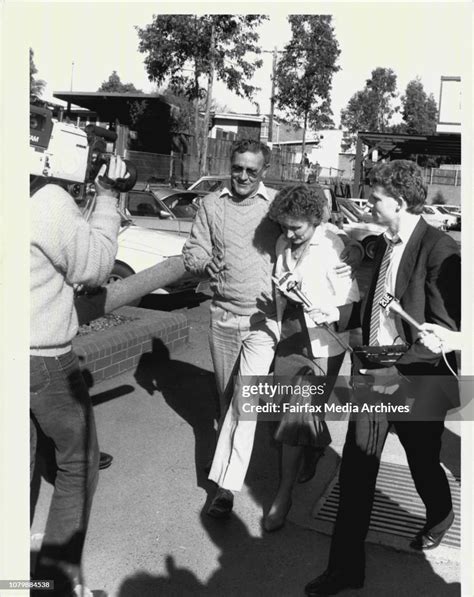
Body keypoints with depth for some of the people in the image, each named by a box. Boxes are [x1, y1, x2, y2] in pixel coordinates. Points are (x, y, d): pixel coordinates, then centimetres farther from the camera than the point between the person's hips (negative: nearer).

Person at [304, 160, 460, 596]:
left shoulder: (440, 251, -19)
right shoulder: (383, 244, 6)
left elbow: (446, 331, -21)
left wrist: (399, 372, -27)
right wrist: (338, 314, 3)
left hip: (416, 384, -6)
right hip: (373, 378, 6)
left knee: (423, 467, 20)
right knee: (355, 472, 7)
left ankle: (440, 518, 55)